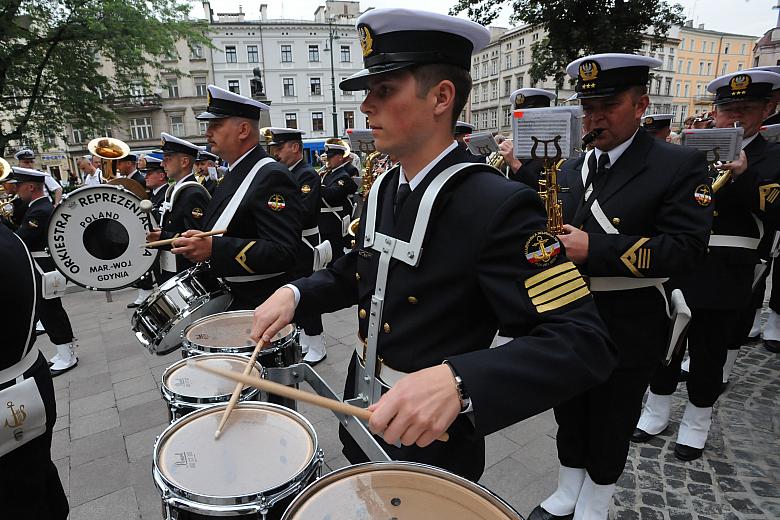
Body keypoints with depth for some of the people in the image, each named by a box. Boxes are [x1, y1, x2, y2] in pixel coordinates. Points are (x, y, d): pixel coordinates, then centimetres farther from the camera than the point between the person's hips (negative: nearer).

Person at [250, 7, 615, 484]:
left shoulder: (498, 206, -26)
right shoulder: (383, 191, -1)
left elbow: (584, 342, -30)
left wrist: (457, 382, -44)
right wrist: (295, 293, -5)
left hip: (432, 447, -6)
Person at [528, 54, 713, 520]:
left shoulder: (681, 165, -10)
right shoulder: (572, 170, 6)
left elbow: (687, 248, -20)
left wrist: (593, 249, -28)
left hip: (628, 331, -4)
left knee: (611, 426, 15)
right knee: (570, 416, 20)